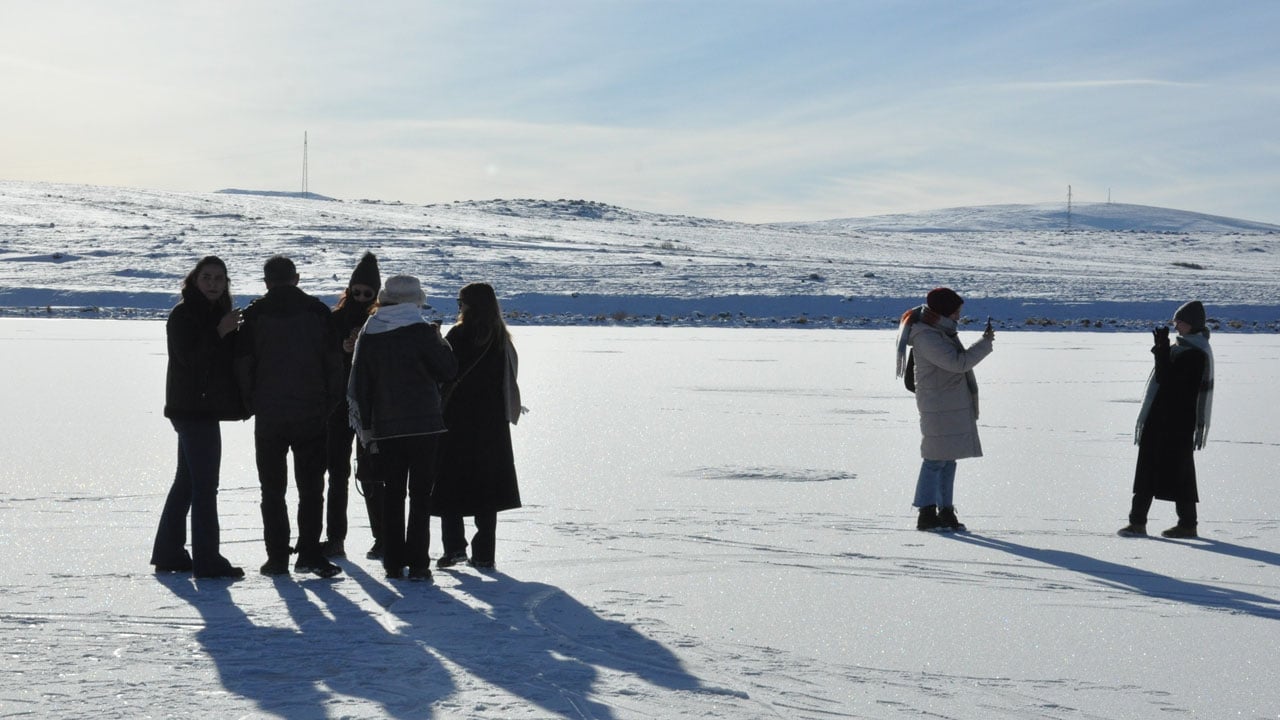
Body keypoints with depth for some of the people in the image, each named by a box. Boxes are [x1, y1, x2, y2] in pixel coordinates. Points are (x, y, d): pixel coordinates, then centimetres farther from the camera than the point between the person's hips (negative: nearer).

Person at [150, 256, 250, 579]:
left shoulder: (217, 313, 17)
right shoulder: (182, 315, -10)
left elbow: (227, 356, 22)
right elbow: (189, 357, -20)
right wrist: (220, 332, -26)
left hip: (205, 407, 10)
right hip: (193, 407, -10)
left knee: (187, 481, 14)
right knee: (204, 484, -10)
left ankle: (169, 552, 22)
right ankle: (207, 560, -10)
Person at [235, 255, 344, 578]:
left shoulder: (254, 313, 0)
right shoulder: (317, 311, 2)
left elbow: (243, 364, -3)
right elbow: (333, 361, 1)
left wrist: (252, 404, 7)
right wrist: (329, 403, 8)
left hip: (269, 416, 0)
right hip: (311, 415, 0)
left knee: (273, 490, 7)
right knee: (311, 488, 6)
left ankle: (278, 557, 5)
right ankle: (309, 554, -1)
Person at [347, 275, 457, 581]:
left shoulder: (368, 335, 5)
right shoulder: (421, 331, -8)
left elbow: (359, 385, 7)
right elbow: (449, 369, -2)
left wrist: (365, 427, 13)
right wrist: (439, 340, 14)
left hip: (385, 426, 3)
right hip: (423, 424, -3)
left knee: (392, 494, 10)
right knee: (420, 494, 2)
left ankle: (393, 563, 10)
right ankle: (418, 564, -2)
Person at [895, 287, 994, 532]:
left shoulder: (942, 332, 15)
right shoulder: (927, 339, -18)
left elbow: (959, 360, 23)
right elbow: (958, 362, -22)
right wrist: (985, 343, -13)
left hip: (954, 407, 10)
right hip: (938, 408, -10)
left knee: (948, 459, 11)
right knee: (936, 459, -9)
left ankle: (946, 511, 17)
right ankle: (927, 514, -6)